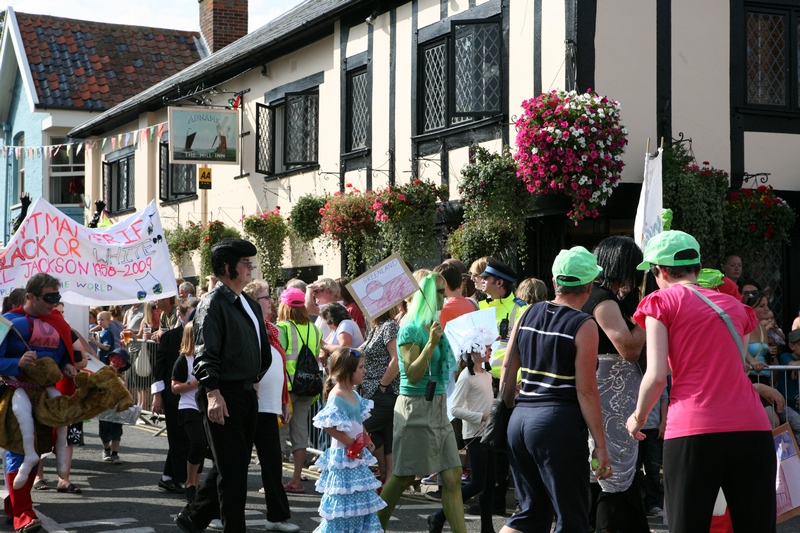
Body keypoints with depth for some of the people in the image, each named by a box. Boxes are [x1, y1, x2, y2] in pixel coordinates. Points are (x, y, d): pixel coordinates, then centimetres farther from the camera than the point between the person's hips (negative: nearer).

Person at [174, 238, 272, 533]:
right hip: (223, 396, -9)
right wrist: (213, 393, -27)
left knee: (232, 465, 15)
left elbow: (263, 350, 25)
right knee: (232, 468, -4)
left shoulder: (250, 304, 16)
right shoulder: (213, 304, -11)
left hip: (247, 393, 9)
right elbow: (205, 353, -19)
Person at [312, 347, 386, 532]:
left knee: (362, 500, 15)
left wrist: (366, 439, 8)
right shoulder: (336, 397, -20)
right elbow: (329, 425, -28)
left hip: (357, 456, 10)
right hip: (343, 457, -10)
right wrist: (351, 443, -22)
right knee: (343, 502, -4)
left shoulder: (354, 395, 9)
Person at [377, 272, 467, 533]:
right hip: (416, 408, -8)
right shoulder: (410, 330, -11)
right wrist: (431, 344, -24)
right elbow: (413, 375, -19)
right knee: (402, 478, 1)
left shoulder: (433, 327, 13)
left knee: (452, 478, 2)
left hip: (438, 408, 8)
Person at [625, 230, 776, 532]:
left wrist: (638, 419, 12)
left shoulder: (662, 301, 5)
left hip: (693, 432, -4)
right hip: (752, 428, 4)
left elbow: (657, 376, -2)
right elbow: (736, 367, 18)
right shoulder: (735, 307, 20)